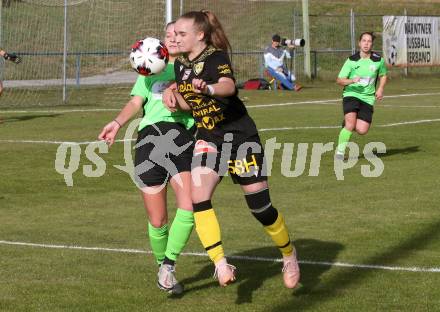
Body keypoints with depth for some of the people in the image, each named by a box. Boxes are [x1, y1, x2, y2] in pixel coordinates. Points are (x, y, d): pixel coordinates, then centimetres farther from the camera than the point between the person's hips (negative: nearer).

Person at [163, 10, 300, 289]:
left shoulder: (217, 57, -16)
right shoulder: (180, 65, 5)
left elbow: (228, 86, -38)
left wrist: (208, 89, -60)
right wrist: (172, 93, -5)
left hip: (240, 136, -6)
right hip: (207, 138, 6)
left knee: (260, 206, -1)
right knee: (198, 196, -19)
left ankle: (289, 255, 24)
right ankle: (220, 264, -15)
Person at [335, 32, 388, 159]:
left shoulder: (379, 60, 1)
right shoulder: (352, 60, -6)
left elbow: (383, 75, 20)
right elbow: (339, 80, -6)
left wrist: (380, 89, 2)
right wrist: (352, 80, -26)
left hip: (367, 98, 2)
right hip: (351, 94, -2)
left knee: (362, 130, -12)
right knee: (350, 122, -25)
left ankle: (348, 125, 23)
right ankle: (340, 151, -9)